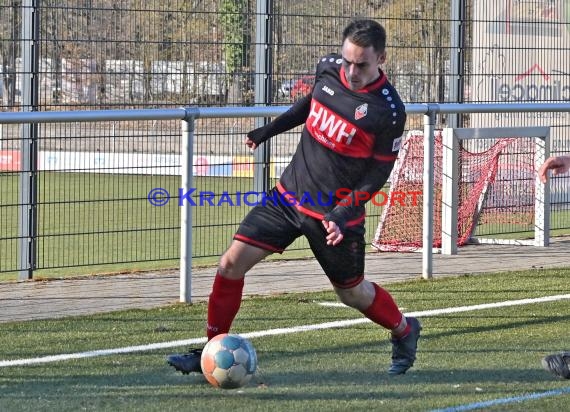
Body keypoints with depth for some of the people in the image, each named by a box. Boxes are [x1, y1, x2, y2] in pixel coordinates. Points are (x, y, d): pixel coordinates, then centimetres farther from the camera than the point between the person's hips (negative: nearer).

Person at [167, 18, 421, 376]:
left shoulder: (389, 111, -20)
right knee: (232, 262, -6)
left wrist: (343, 214, -22)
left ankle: (405, 331, 41)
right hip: (290, 193, 5)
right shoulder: (329, 68, -5)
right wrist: (270, 130, 20)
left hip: (334, 214, -5)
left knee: (351, 292, 11)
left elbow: (378, 175, -13)